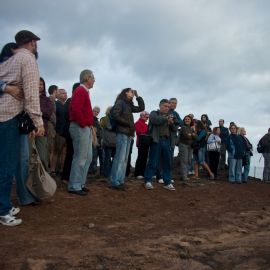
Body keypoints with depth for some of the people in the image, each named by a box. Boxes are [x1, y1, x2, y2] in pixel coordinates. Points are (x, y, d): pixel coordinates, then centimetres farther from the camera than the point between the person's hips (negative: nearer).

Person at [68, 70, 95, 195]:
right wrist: (83, 124, -17)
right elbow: (76, 109, -25)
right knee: (80, 158, -7)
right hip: (81, 128, -10)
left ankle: (80, 183, 20)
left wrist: (89, 124, 13)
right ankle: (74, 186, 0)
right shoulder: (80, 91, -11)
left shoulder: (84, 91, 20)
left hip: (86, 128, 10)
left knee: (87, 158, 13)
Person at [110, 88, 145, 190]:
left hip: (128, 134, 8)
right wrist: (128, 123, -12)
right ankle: (115, 182, -9)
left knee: (124, 159, 6)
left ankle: (120, 181, 9)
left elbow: (141, 108, 27)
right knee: (120, 158, -11)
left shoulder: (129, 105, 22)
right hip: (122, 133, -8)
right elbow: (115, 115, -13)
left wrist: (138, 96, 20)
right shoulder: (120, 102, 0)